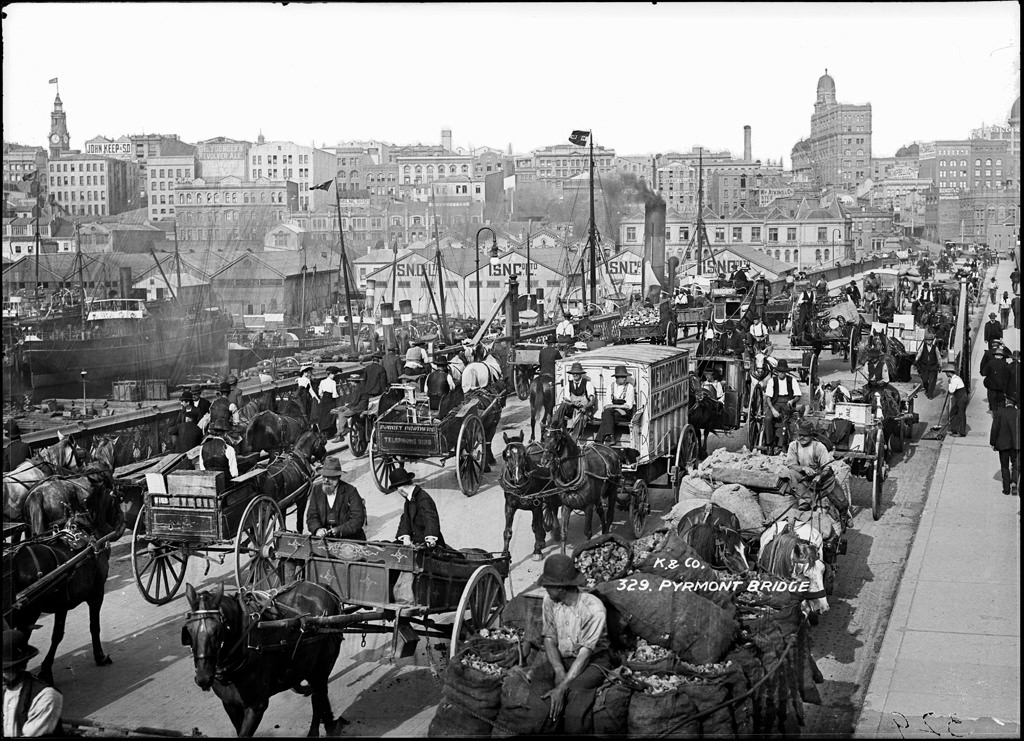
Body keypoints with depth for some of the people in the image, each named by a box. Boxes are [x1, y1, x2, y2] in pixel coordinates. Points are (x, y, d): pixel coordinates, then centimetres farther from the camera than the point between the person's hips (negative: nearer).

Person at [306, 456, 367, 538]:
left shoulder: (350, 491, -7)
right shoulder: (317, 489, 5)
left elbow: (358, 519, -10)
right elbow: (311, 516, 4)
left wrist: (339, 530, -25)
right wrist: (317, 529, -17)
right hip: (324, 538, 3)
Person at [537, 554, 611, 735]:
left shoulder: (594, 609, -21)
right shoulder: (549, 601, -5)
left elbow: (585, 653, -23)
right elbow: (549, 639, 0)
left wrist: (562, 687, -31)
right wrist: (559, 671, -19)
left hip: (594, 660, -5)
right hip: (562, 659, 5)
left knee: (576, 690, -36)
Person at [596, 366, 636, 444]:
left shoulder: (629, 387, 0)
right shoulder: (611, 387, 11)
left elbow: (629, 405, -6)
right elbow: (609, 403, 8)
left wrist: (613, 406, -14)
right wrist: (618, 408, -13)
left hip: (626, 413, -4)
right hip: (614, 411, 4)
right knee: (607, 411, -32)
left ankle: (600, 440, -36)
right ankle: (610, 436, -42)